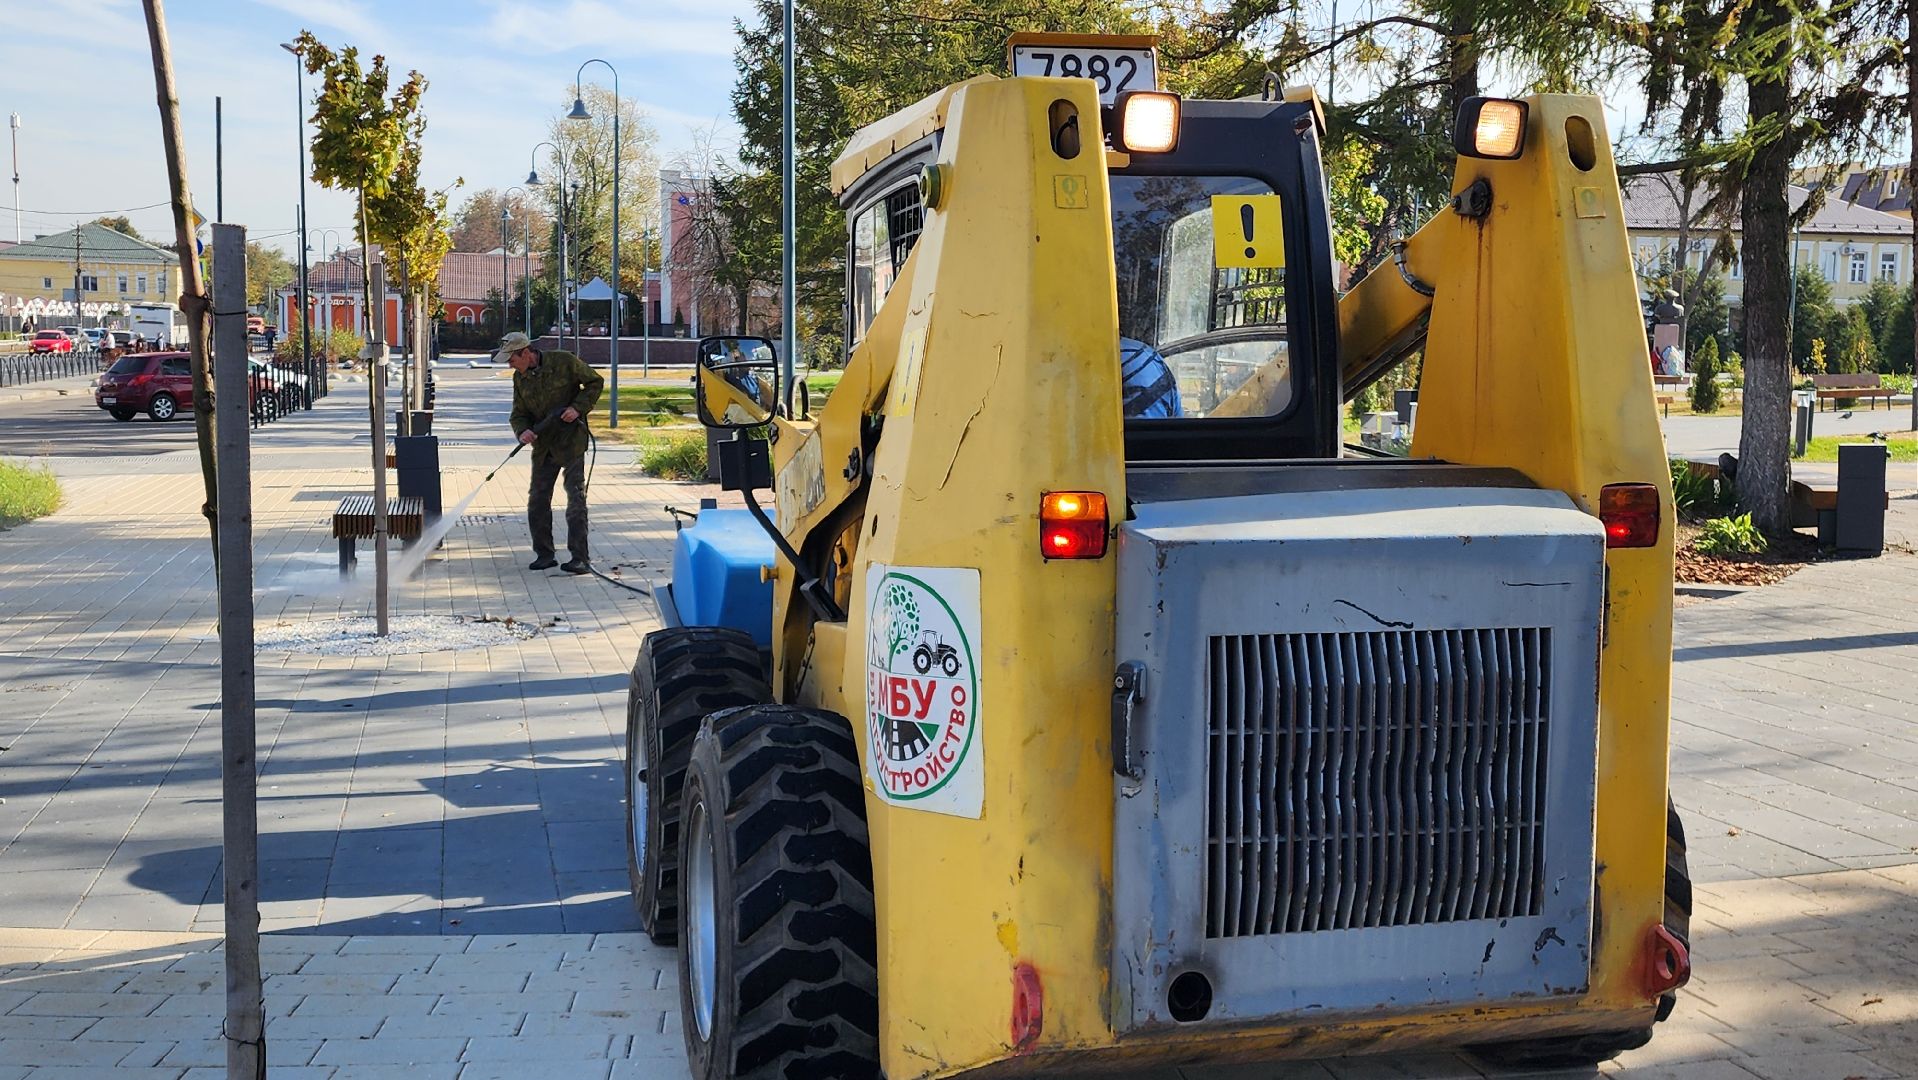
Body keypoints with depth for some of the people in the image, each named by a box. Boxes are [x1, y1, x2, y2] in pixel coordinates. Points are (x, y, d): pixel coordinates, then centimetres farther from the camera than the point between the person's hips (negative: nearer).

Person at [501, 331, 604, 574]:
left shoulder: (565, 362, -12)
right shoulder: (520, 378, 4)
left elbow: (595, 382, -3)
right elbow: (519, 414, 8)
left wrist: (578, 408, -16)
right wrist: (523, 431, -15)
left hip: (571, 442, -6)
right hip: (543, 445, 6)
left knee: (576, 498, -6)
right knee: (537, 500, 5)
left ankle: (580, 558, -5)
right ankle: (544, 554, 16)